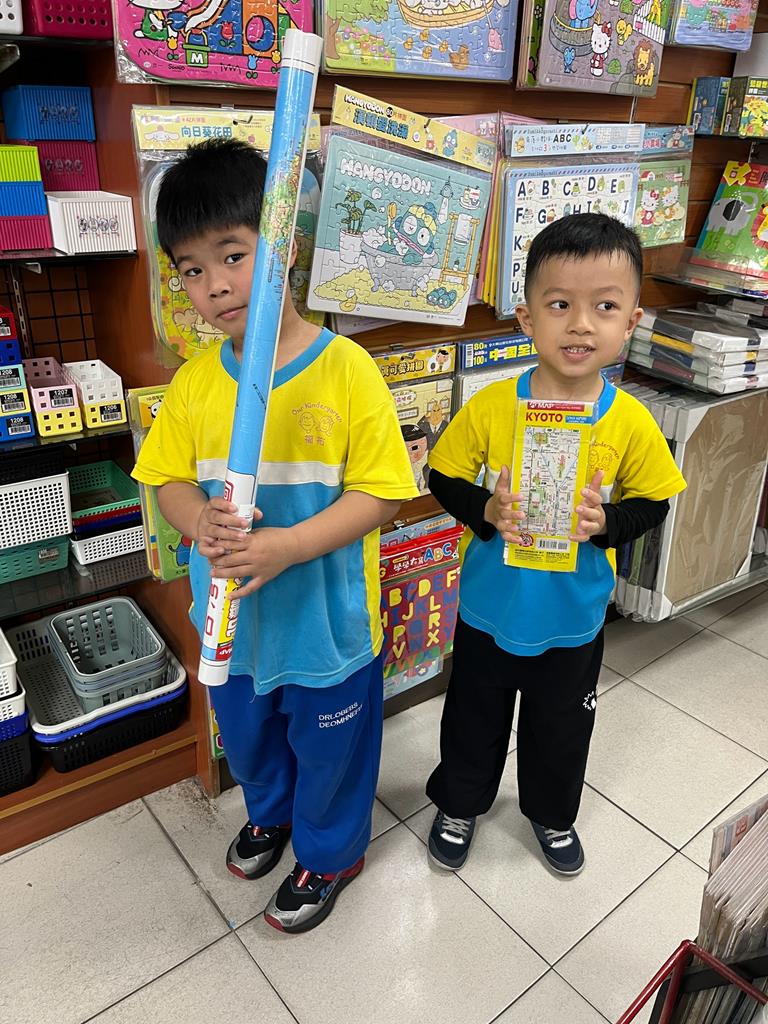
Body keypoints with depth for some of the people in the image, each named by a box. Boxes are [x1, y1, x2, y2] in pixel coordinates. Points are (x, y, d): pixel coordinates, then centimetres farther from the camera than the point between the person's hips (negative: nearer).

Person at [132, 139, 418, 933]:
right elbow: (170, 478, 1)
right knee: (247, 734, 29)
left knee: (330, 746, 20)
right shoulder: (195, 379, -7)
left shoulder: (345, 369, -20)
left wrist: (286, 546, -31)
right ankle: (269, 811, 62)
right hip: (233, 615, 5)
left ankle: (330, 852, 50)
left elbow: (378, 493, -19)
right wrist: (200, 522, -22)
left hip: (326, 617, -4)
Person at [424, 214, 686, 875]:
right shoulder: (490, 407, -17)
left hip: (572, 620, 1)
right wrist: (484, 511, -25)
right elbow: (444, 478, -6)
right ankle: (460, 803, 50)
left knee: (562, 727, 24)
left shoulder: (631, 423, -15)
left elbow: (653, 502, -3)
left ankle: (553, 814, 53)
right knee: (474, 719, 21)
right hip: (488, 610, 0)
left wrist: (607, 523, -22)